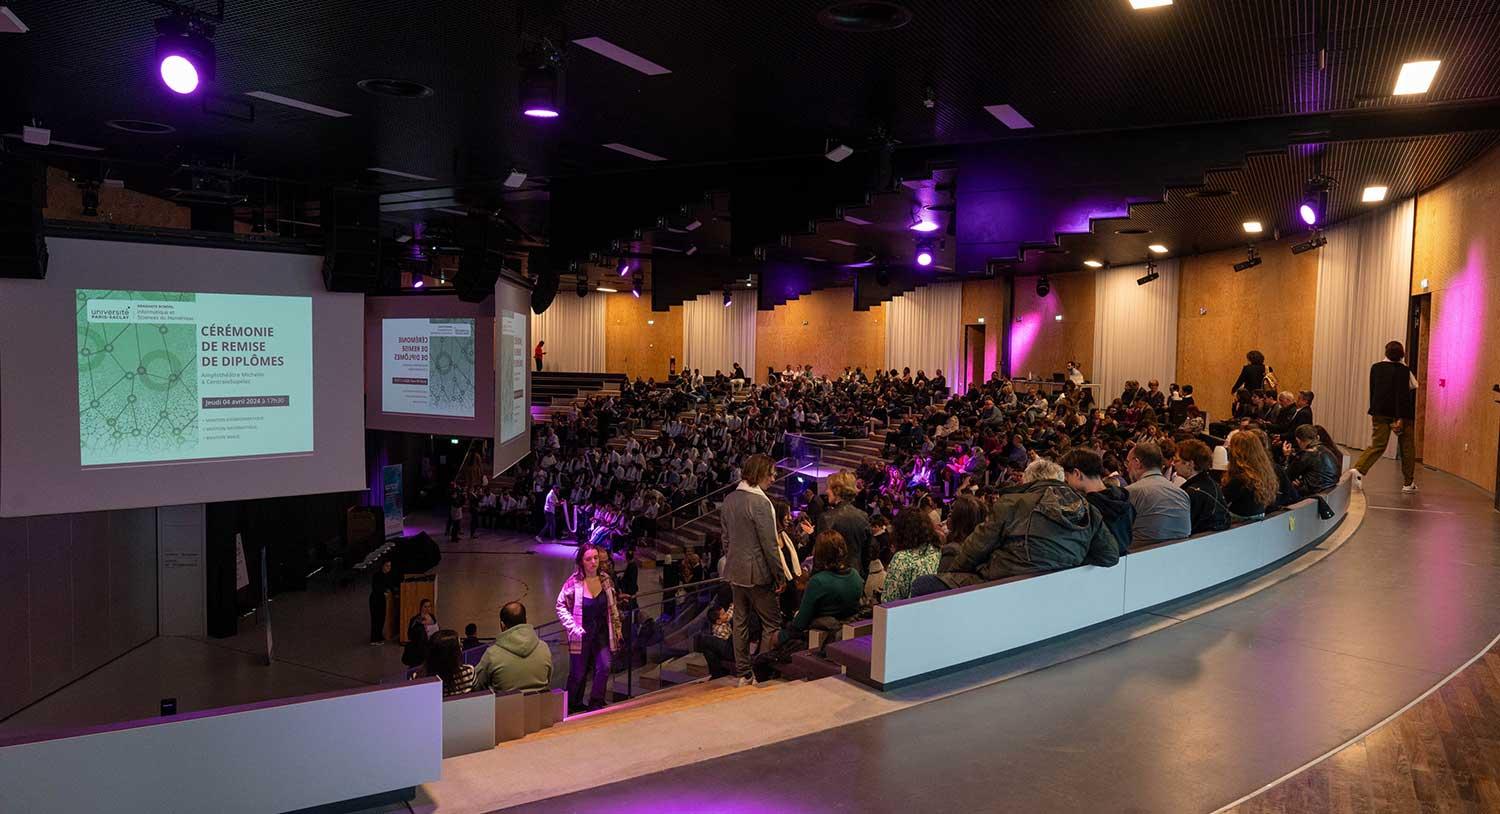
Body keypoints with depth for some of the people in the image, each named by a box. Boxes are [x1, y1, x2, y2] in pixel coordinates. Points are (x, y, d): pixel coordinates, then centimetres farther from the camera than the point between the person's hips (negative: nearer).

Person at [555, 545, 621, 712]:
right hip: (582, 636, -3)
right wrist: (574, 627, -17)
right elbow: (561, 606, -8)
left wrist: (617, 628, 11)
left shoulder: (606, 579, -2)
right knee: (578, 674, 7)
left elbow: (613, 606, 10)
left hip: (602, 634, 3)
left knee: (604, 667, -12)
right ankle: (573, 705, 29)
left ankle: (596, 703, 5)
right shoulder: (574, 582, -14)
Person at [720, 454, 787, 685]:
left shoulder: (729, 500, 6)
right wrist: (780, 576, -11)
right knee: (771, 622, 3)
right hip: (757, 573, -8)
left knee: (740, 622, 13)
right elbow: (769, 545, -18)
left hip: (735, 571, 8)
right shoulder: (760, 503, -19)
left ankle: (743, 673, 20)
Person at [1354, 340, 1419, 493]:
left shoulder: (1375, 367, 4)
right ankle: (1408, 483, 15)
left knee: (1377, 445, 2)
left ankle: (1358, 470, -21)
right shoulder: (1403, 370, -10)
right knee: (1407, 447, 11)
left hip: (1380, 413, 4)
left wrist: (1374, 411, 16)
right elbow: (1402, 395, -14)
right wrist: (1400, 418, -16)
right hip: (1398, 413, -3)